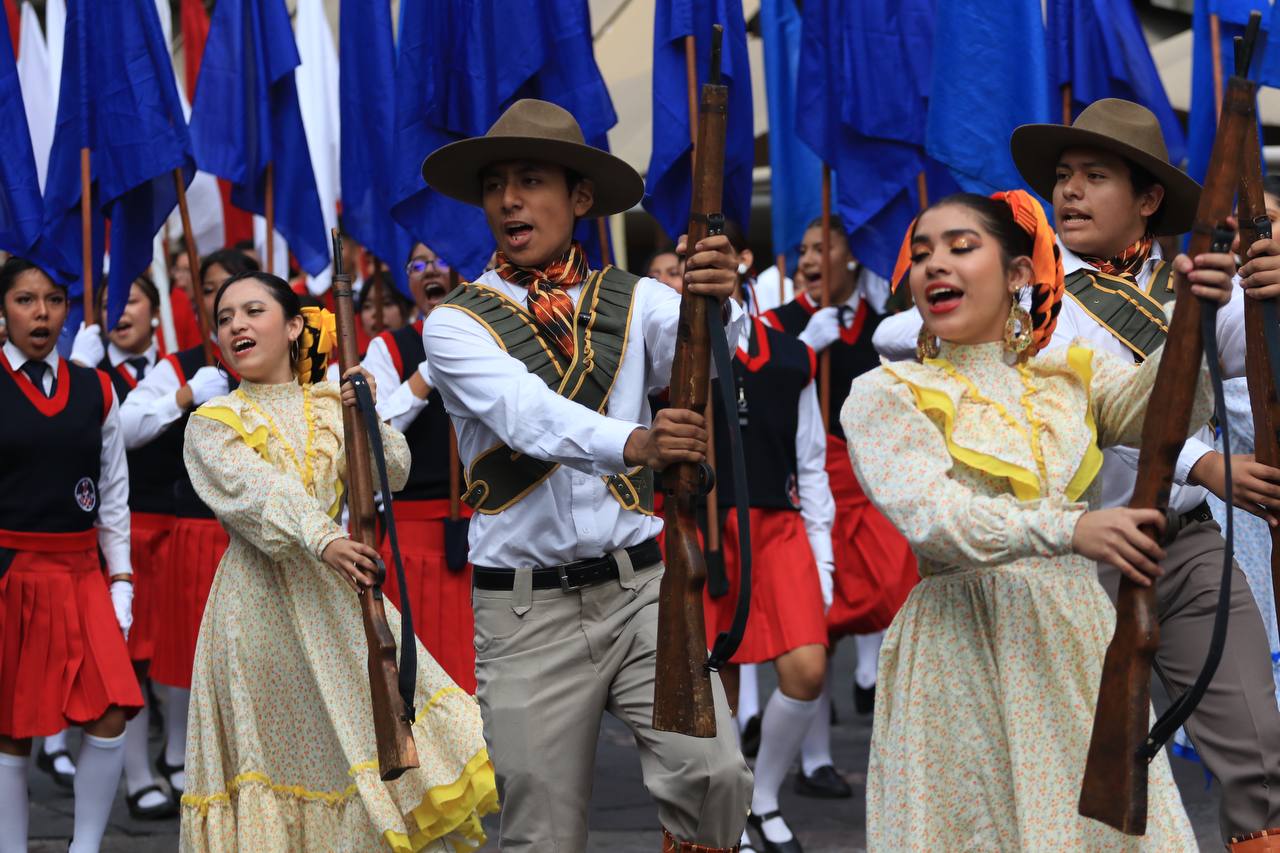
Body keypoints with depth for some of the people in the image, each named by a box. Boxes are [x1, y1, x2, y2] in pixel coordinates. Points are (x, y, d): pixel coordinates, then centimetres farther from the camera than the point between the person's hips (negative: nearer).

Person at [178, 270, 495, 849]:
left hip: (336, 595, 2)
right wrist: (321, 539, -36)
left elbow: (394, 474, -1)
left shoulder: (333, 403, 10)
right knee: (280, 750, 1)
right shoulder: (210, 425, 0)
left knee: (378, 725, -6)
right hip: (261, 601, -2)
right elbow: (255, 492, -19)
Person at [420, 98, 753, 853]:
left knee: (715, 774, -18)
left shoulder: (634, 301, 7)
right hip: (526, 610, -1)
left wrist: (718, 302, -39)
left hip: (641, 586, 1)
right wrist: (632, 442, -39)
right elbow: (526, 413, -20)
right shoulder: (455, 324, 0)